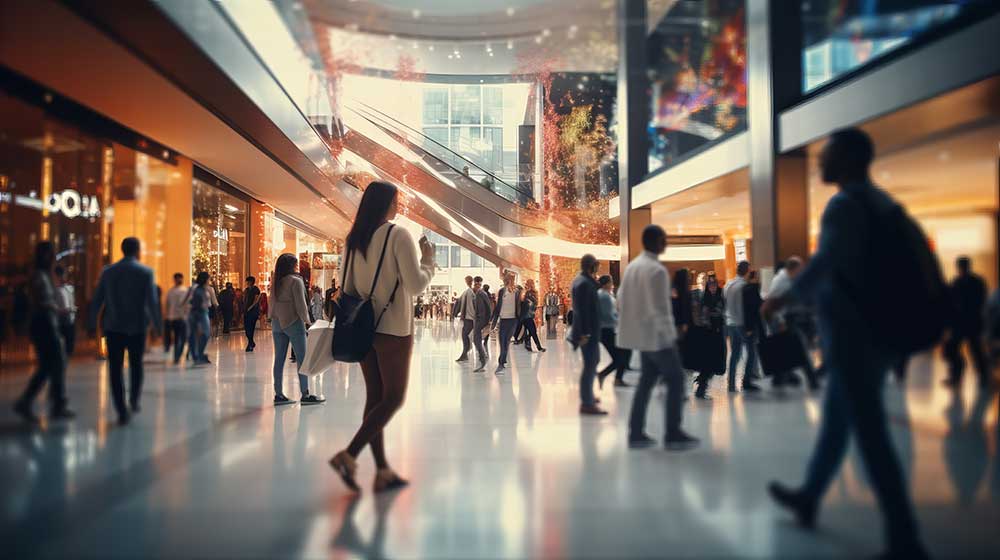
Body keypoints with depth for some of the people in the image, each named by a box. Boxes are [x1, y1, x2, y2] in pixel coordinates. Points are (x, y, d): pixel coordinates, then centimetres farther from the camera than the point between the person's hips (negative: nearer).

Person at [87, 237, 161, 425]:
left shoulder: (108, 272, 1)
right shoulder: (146, 272, -7)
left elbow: (97, 300, 5)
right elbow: (152, 302, -11)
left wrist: (92, 323, 14)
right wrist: (157, 325, -3)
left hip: (113, 327, 1)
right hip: (137, 327, -1)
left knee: (116, 369, 4)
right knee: (136, 365, 19)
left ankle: (122, 411, 2)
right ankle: (134, 400, 26)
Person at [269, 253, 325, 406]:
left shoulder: (275, 281, 9)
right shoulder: (296, 280, -10)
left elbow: (272, 303, 10)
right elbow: (300, 305, -12)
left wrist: (274, 318, 15)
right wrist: (307, 321, -1)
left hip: (276, 323, 7)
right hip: (293, 322, -7)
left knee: (279, 358, 7)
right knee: (302, 358, -1)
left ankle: (278, 394, 10)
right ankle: (305, 395, 0)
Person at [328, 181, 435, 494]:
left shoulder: (353, 239, 8)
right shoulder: (398, 235, -10)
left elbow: (346, 287, 13)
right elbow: (416, 285, -15)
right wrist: (428, 259, 0)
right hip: (393, 329, -6)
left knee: (374, 397, 10)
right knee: (393, 398, 4)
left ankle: (382, 471, 15)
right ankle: (349, 455, -7)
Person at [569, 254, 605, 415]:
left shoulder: (580, 280, 13)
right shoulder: (584, 283, -19)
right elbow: (583, 310, -24)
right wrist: (585, 333, -25)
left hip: (590, 330, 11)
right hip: (588, 331, -11)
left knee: (593, 362, 21)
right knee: (590, 365, -5)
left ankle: (588, 395, 32)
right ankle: (587, 404, 0)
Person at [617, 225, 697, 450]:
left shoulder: (631, 266, 9)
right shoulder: (657, 270, -18)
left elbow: (621, 299, 13)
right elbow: (660, 308, -20)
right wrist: (669, 335, -12)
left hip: (642, 335, 8)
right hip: (657, 335, -8)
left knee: (647, 379, 13)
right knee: (675, 380, 3)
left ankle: (636, 433, 14)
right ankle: (673, 434, 7)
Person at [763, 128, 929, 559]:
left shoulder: (844, 204, -15)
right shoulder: (881, 202, 13)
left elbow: (827, 262, -28)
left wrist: (784, 299, -16)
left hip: (851, 335, -10)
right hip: (878, 331, 10)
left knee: (870, 435, -4)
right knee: (836, 421, 19)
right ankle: (808, 498, 35)